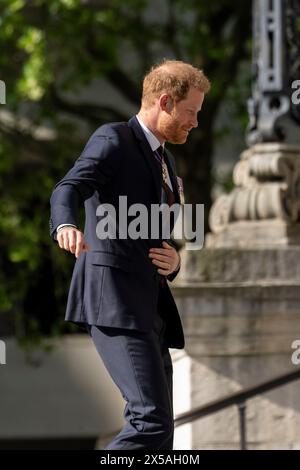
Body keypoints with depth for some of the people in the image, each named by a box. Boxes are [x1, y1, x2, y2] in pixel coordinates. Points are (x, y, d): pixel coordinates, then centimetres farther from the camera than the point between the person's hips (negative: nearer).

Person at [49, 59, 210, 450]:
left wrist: (173, 263, 5)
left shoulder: (164, 160, 25)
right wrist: (66, 227, -44)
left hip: (149, 306, 9)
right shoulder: (113, 140, -3)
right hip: (114, 300, -9)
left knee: (158, 431, 7)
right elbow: (68, 190, -21)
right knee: (153, 420, -21)